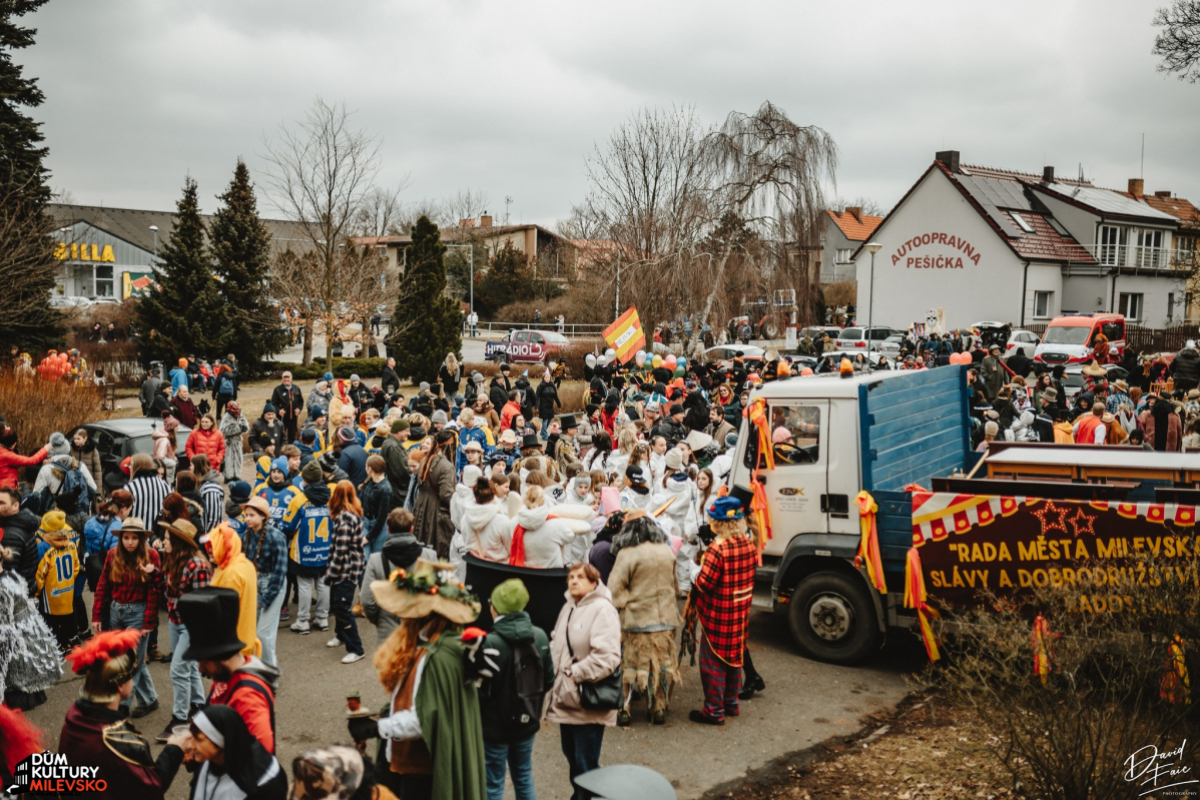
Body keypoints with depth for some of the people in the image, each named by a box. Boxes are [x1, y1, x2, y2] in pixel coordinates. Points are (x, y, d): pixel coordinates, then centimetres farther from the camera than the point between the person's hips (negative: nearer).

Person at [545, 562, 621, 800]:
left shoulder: (602, 610, -16)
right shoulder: (568, 608, 11)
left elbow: (607, 657, -24)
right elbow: (556, 643, 21)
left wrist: (575, 673, -17)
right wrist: (555, 670, 3)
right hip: (566, 699, 8)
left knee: (586, 765, -1)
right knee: (571, 756, 21)